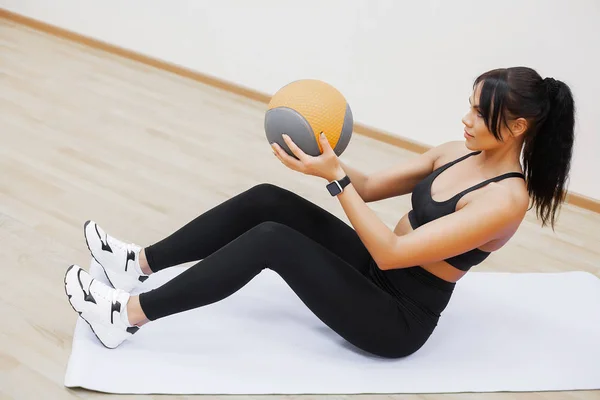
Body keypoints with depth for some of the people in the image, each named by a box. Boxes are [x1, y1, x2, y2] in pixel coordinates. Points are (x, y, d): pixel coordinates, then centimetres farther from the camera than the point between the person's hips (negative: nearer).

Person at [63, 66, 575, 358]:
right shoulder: (460, 153, 4)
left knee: (272, 239, -25)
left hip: (398, 319, -8)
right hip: (378, 270, 8)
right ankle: (140, 262, 1)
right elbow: (370, 186, 6)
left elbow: (392, 252, -28)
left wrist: (334, 178, -30)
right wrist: (327, 155, -12)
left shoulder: (505, 200, -22)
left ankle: (129, 315, -16)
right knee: (267, 199, -9)